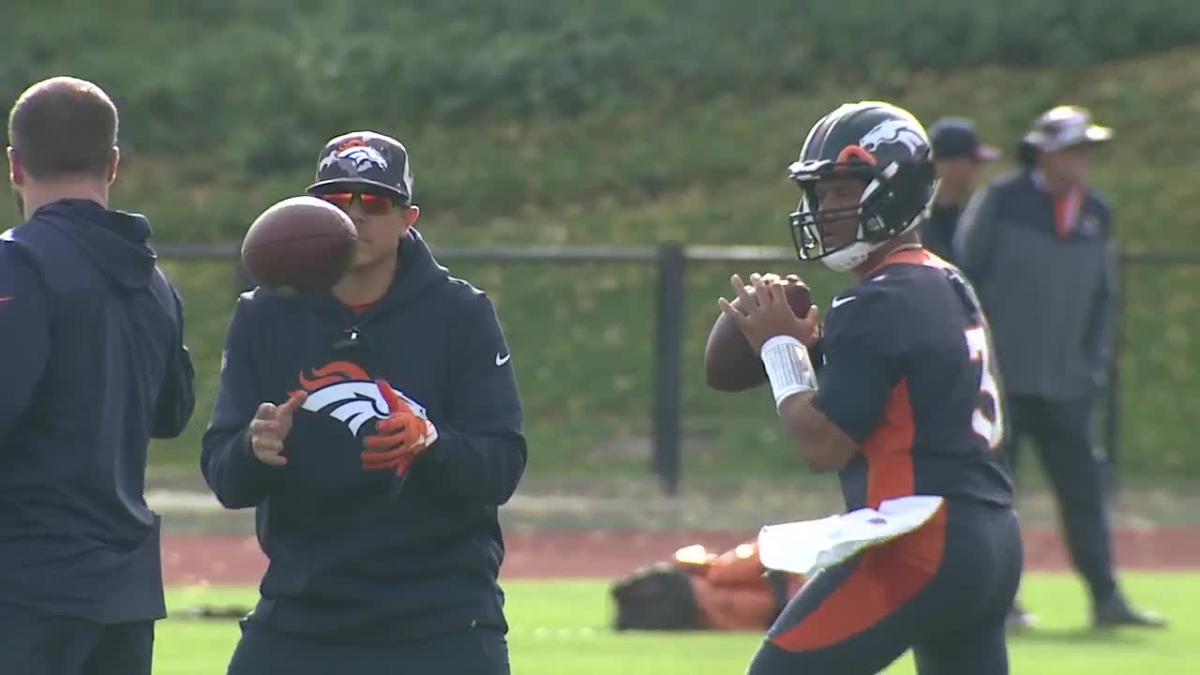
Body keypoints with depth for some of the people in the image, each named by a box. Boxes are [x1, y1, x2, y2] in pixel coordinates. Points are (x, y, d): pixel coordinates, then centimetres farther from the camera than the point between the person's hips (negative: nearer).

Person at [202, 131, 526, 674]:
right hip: (299, 620, 2)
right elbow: (224, 478, 0)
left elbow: (500, 470, -7)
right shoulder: (265, 318, 4)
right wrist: (254, 449, -25)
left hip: (441, 622, -2)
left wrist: (430, 443, -29)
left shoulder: (461, 316, -1)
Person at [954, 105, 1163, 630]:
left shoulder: (1096, 214, 10)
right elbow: (963, 277, -3)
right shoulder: (1000, 202, -5)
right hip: (1001, 377, -4)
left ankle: (1105, 598, 4)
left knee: (1083, 487, 2)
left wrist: (1095, 365, 12)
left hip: (1066, 384, 5)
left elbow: (1101, 296, 18)